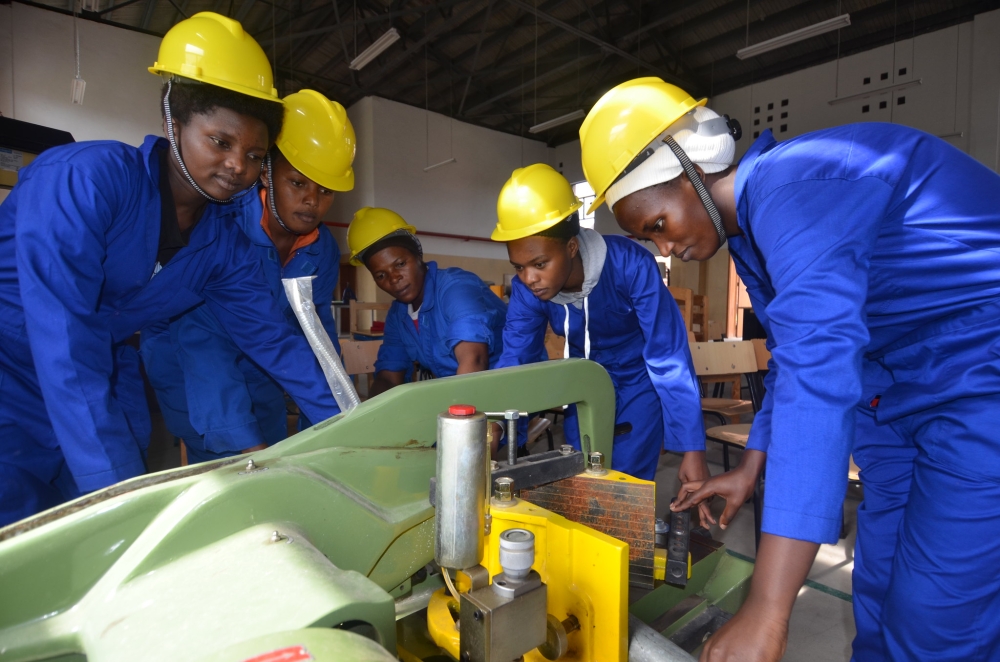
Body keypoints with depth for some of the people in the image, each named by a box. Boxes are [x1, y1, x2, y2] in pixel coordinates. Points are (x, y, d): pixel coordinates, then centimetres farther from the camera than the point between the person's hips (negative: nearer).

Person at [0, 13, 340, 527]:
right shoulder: (87, 177, -22)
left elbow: (271, 338, -2)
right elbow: (64, 342, -29)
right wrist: (118, 487, -32)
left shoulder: (224, 243, -5)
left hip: (103, 382, 6)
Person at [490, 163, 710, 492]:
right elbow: (513, 360, -19)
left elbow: (669, 358, -31)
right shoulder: (526, 289, -21)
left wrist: (692, 449, -32)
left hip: (640, 379, -3)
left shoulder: (630, 265, -33)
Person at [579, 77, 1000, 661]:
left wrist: (767, 614, -35)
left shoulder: (793, 188, -25)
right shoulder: (753, 234, 6)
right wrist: (750, 468, 16)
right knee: (878, 598, 13)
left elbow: (817, 375, -35)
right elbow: (794, 358, 15)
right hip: (898, 389, 9)